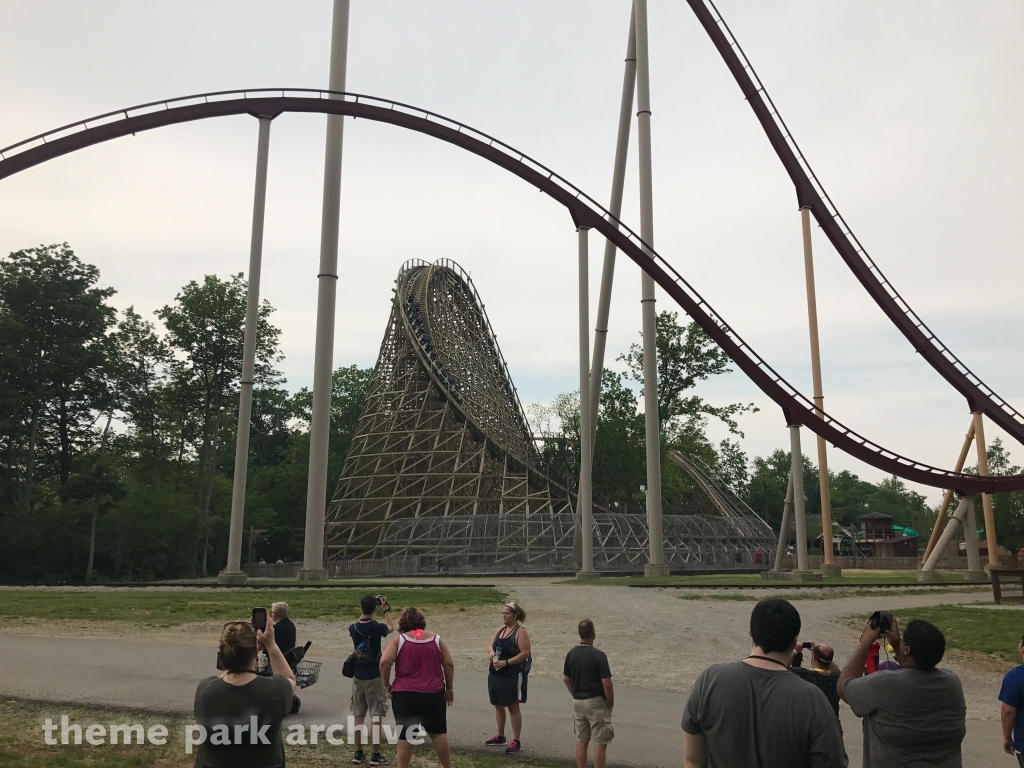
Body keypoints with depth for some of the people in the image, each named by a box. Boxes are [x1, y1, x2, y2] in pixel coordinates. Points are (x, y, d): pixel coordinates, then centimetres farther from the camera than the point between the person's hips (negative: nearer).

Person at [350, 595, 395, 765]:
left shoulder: (353, 628, -6)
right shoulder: (377, 627, -16)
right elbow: (391, 628, 7)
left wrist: (364, 610, 18)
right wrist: (386, 609, 16)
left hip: (358, 677, 4)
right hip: (374, 677, -4)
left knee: (358, 715, 13)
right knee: (375, 715, 1)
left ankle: (358, 752, 19)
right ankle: (375, 755, 2)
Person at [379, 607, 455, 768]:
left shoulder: (399, 640, -2)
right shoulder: (436, 639, 4)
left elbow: (385, 662, -14)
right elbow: (449, 664, 4)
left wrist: (387, 685, -2)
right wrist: (449, 688, 12)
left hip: (405, 695, -2)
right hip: (434, 694, 2)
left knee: (405, 735, 6)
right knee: (438, 732, 14)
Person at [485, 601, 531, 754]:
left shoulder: (520, 632, -13)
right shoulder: (501, 630, 10)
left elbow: (526, 653, -20)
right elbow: (490, 645, 13)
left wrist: (506, 662, -23)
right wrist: (491, 652, -12)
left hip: (513, 675, -8)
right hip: (495, 674, 8)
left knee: (513, 707, -1)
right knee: (498, 705, 17)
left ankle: (516, 741, 7)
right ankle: (500, 736, 31)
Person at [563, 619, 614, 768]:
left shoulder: (571, 654, 0)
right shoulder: (598, 655, -19)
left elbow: (566, 679, 10)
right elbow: (607, 684, -18)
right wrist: (610, 702, -3)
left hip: (577, 702, 6)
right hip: (595, 702, -6)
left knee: (581, 741, 13)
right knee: (600, 742, 1)